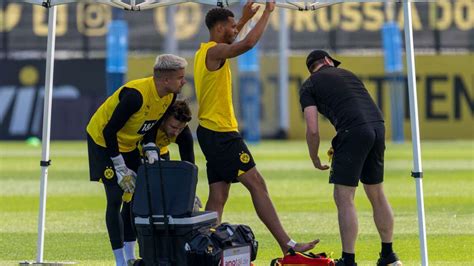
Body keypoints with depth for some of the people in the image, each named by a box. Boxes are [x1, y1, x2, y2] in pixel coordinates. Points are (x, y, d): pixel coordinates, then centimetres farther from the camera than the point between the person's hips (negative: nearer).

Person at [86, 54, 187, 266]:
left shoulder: (169, 97, -10)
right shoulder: (136, 95, -35)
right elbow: (109, 132, -29)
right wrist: (121, 169, -23)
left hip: (129, 145, 8)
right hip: (103, 141, -8)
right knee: (115, 198, -12)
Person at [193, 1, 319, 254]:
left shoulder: (205, 51, 15)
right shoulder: (215, 51, -14)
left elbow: (227, 40, 40)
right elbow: (248, 43, -29)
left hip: (212, 132, 10)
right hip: (221, 134, -10)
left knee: (218, 195, 6)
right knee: (256, 184, -10)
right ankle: (287, 245, -11)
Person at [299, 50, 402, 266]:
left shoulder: (309, 86, 12)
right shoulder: (347, 74, 28)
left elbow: (313, 130, 2)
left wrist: (315, 159, 19)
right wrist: (340, 149, 36)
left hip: (354, 131, -6)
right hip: (378, 125, 6)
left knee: (344, 198, 0)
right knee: (376, 194, 19)